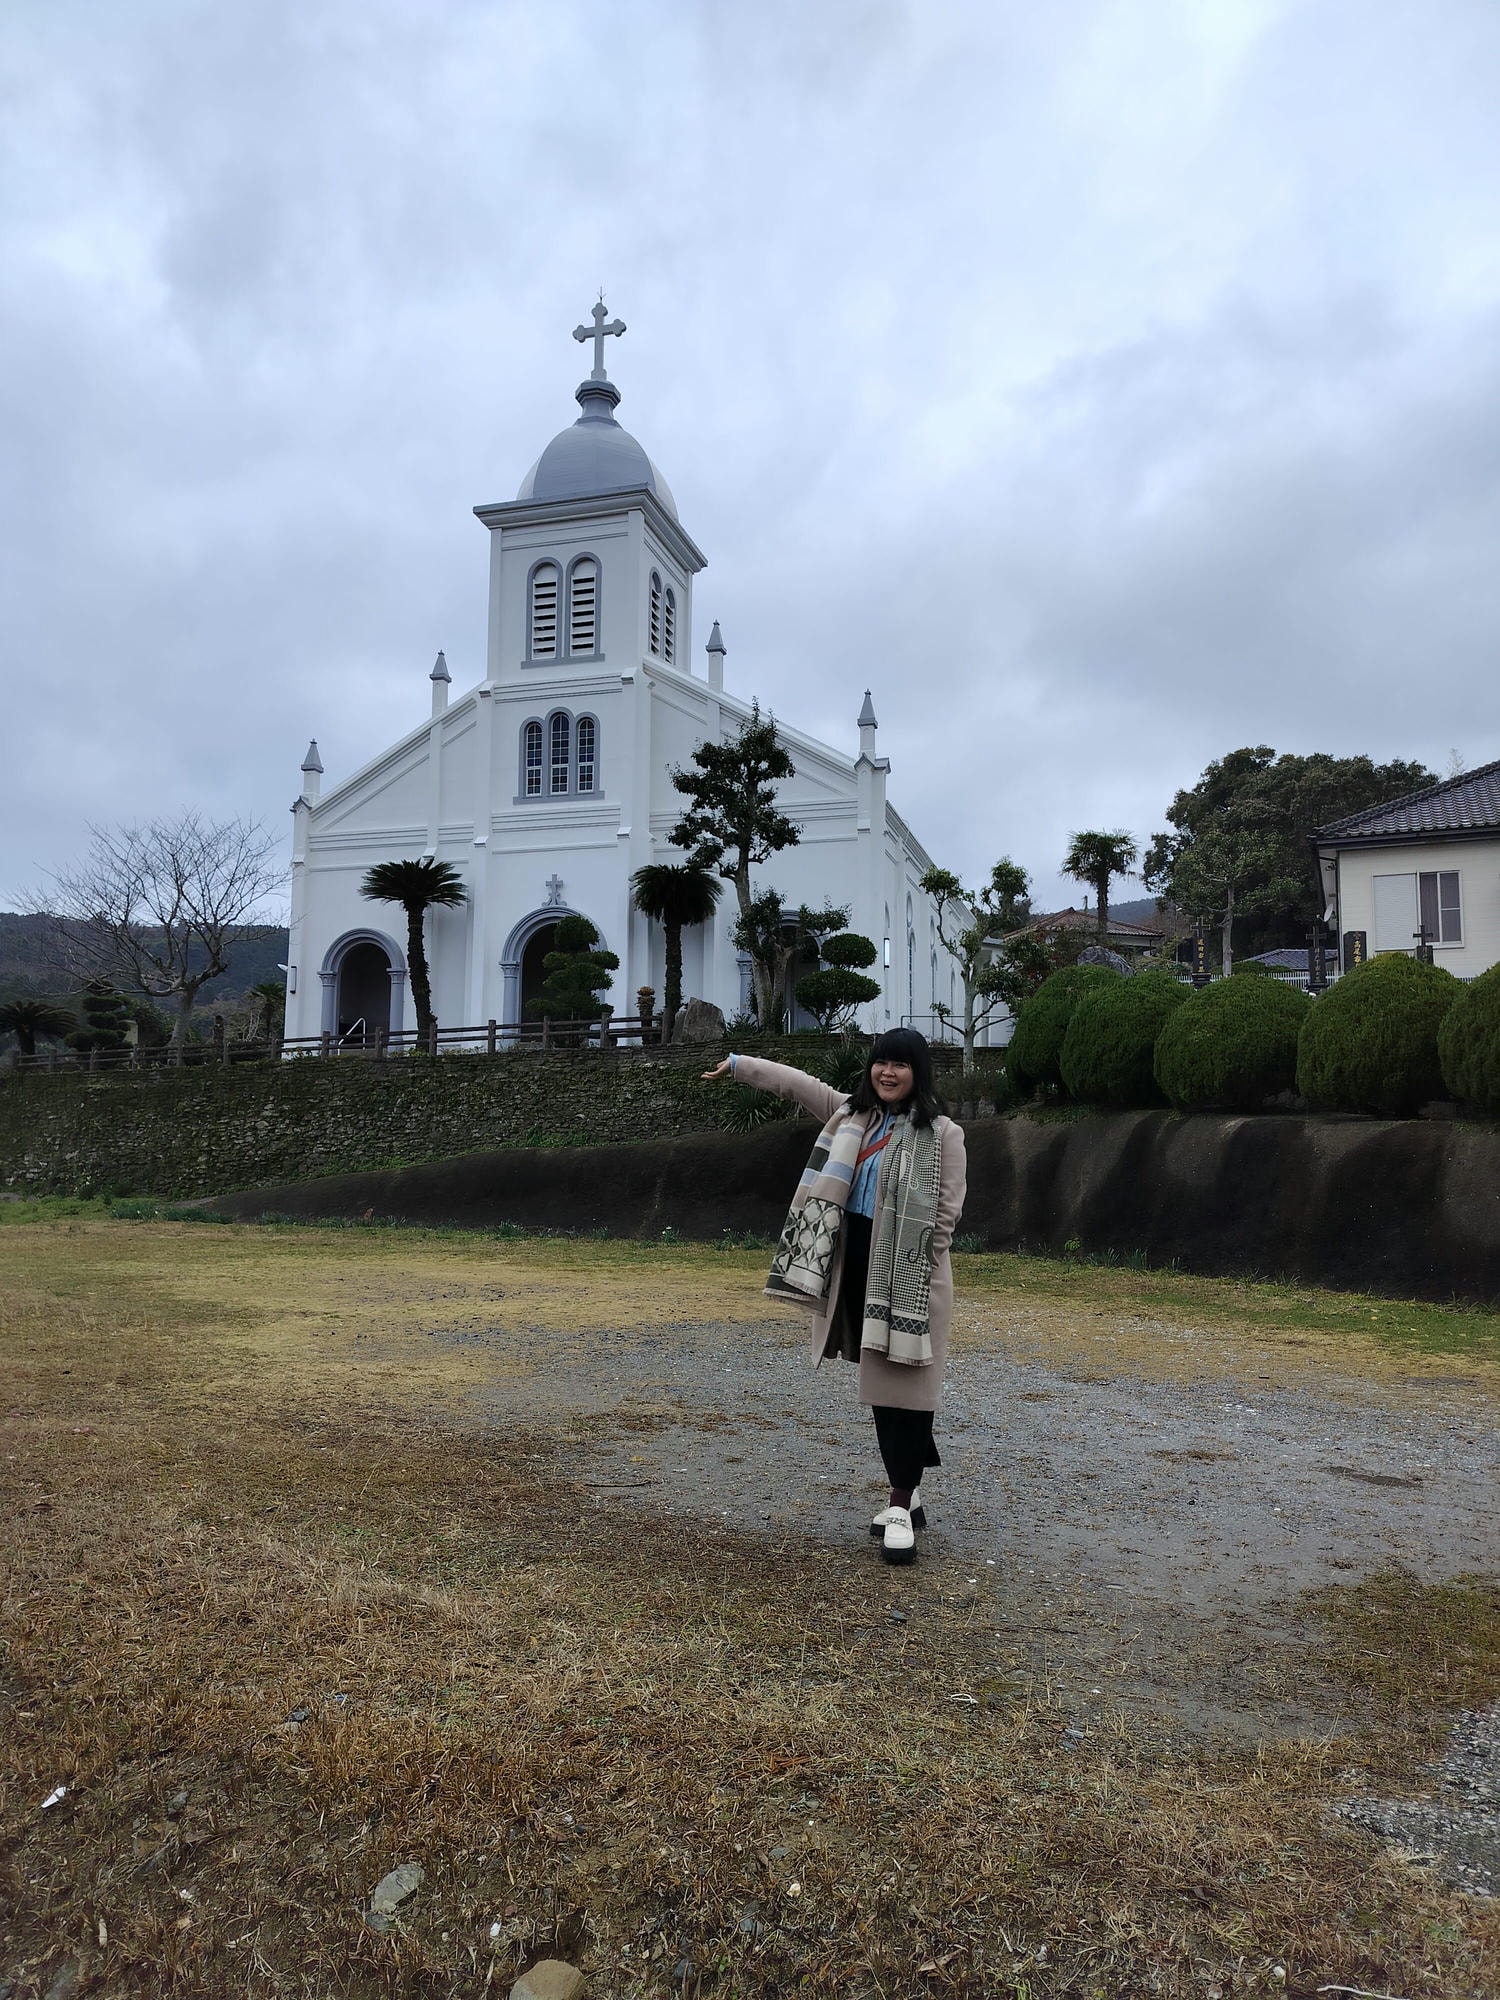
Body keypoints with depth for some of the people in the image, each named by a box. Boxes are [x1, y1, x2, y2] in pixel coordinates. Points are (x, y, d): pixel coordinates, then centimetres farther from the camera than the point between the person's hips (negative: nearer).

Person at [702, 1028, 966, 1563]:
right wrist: (737, 1064, 18)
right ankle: (908, 1493, 24)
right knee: (879, 1384, 12)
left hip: (909, 1276, -6)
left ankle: (901, 1505, 4)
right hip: (857, 1268, 6)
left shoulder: (942, 1133, -9)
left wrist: (911, 1272, -11)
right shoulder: (852, 1112, 8)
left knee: (905, 1384, -3)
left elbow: (947, 1213, -10)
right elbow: (795, 1081, 16)